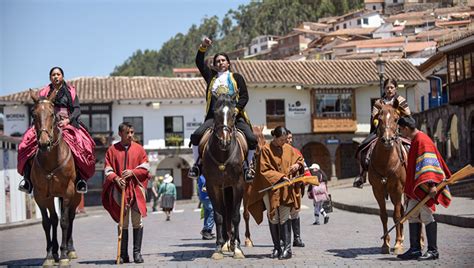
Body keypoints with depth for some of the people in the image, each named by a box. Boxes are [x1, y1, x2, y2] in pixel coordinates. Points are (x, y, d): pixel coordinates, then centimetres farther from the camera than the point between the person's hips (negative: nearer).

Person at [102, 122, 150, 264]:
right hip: (119, 189, 0)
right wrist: (116, 178, -17)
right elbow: (108, 169, 1)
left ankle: (137, 252, 5)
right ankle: (123, 254, 8)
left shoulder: (139, 149, 6)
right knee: (123, 222, 4)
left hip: (136, 188, 0)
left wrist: (132, 172, -12)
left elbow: (145, 167, 4)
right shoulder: (112, 150, 4)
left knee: (137, 221, -1)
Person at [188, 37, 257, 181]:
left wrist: (236, 109, -13)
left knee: (252, 139, -19)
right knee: (196, 135, -21)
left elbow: (245, 96, 3)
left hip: (235, 115, -1)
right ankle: (197, 164, -5)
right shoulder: (211, 77, 19)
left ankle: (248, 165, 2)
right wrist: (203, 47, -5)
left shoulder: (237, 77, 13)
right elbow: (199, 63, 9)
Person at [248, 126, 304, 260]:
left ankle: (287, 248, -3)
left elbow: (300, 158, 19)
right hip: (271, 189, -2)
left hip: (286, 190, 2)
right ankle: (277, 248, 16)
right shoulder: (266, 150, -7)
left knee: (284, 219, -4)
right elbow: (264, 170, -11)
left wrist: (298, 165, -4)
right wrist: (280, 177, -20)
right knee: (273, 219, 6)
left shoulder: (289, 149, 5)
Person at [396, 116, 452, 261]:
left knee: (426, 216, -5)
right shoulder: (415, 140, 17)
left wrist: (430, 184, -31)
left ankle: (433, 250, 1)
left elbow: (427, 163, -23)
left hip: (424, 187, -10)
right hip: (415, 187, 10)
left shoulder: (422, 140, -15)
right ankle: (415, 249, 15)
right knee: (412, 215, 10)